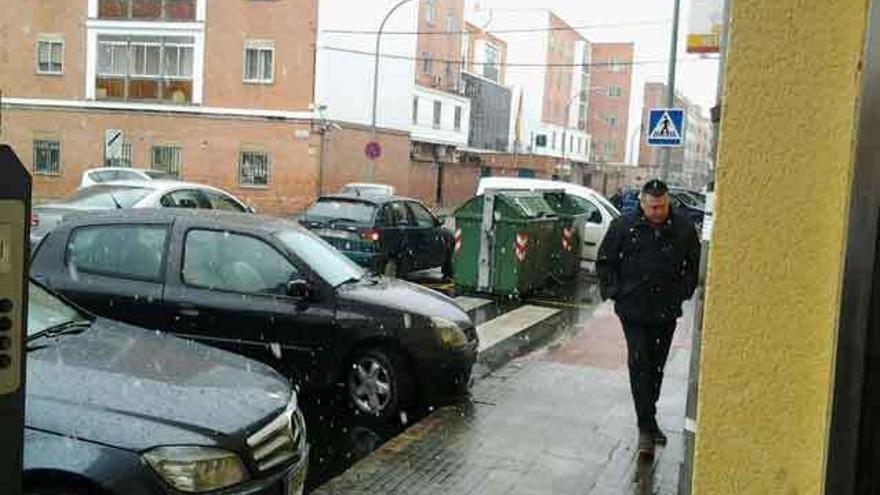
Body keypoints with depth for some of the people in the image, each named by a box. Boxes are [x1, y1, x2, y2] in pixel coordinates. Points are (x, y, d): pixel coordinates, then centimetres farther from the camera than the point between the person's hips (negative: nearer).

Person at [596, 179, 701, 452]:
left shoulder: (684, 228, 0)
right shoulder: (623, 226, -5)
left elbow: (694, 264, 14)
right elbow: (604, 262, 4)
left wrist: (683, 292, 5)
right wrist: (615, 292, -3)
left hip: (667, 312, 3)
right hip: (633, 310, -2)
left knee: (657, 367, 12)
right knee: (640, 365, -7)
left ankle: (648, 419, 27)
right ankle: (647, 426, -2)